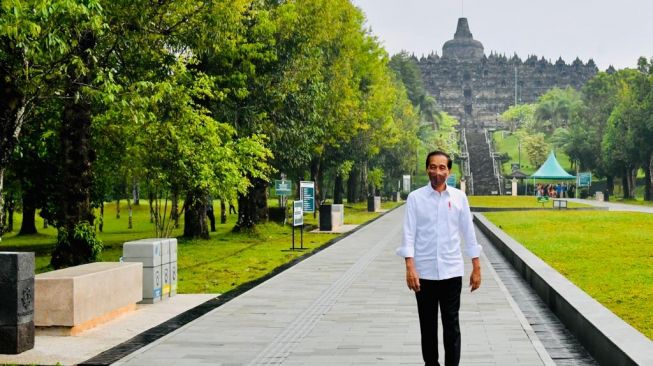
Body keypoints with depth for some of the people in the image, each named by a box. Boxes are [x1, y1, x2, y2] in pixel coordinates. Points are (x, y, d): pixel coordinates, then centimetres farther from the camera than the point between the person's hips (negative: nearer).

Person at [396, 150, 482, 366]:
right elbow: (409, 234, -5)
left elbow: (468, 233, 6)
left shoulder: (459, 197, 3)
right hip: (424, 272, 0)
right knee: (428, 325, 9)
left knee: (451, 325, 4)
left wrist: (476, 268, 5)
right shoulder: (415, 198, -1)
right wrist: (410, 268, -14)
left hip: (451, 272, 1)